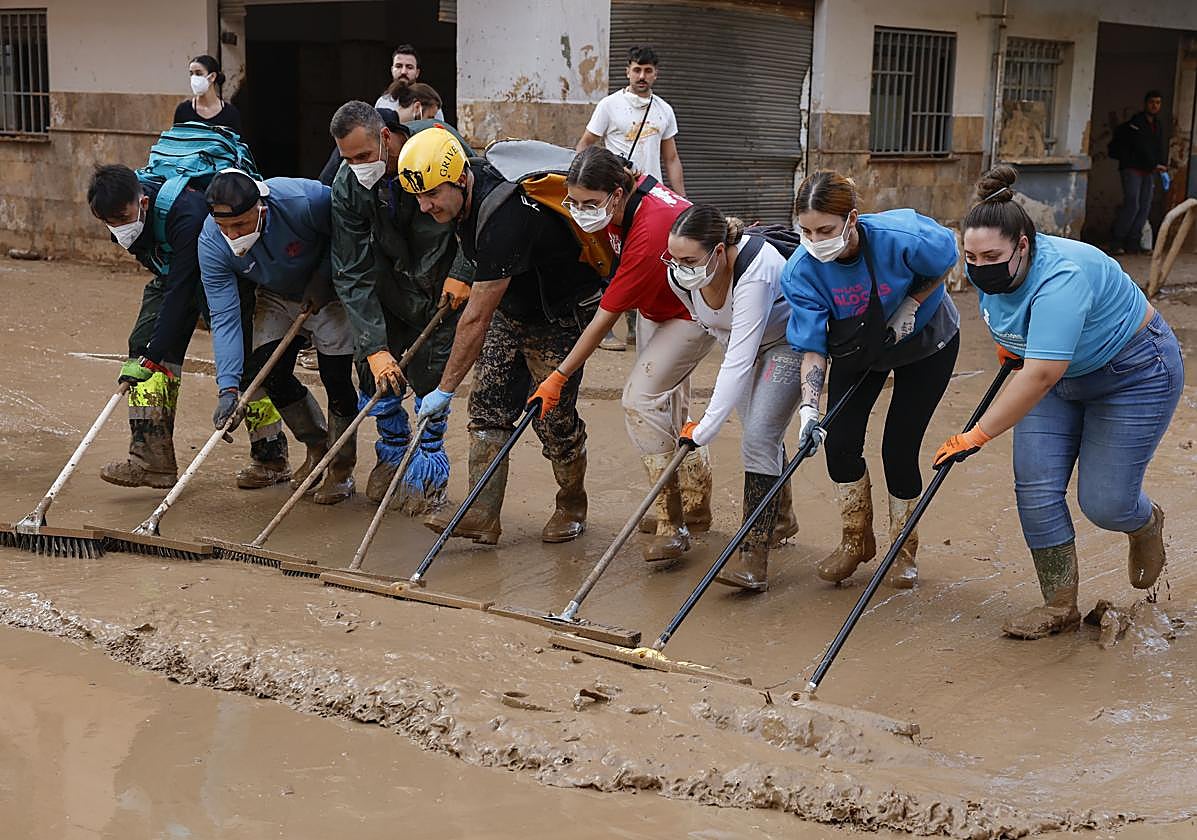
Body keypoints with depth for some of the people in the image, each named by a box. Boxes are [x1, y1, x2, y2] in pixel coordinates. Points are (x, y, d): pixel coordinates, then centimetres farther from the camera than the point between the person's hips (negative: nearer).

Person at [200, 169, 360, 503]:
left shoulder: (305, 201, -38)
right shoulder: (211, 243, -27)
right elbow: (224, 318, -27)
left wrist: (322, 278, -23)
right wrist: (228, 387, -34)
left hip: (331, 290, -3)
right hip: (277, 297, 4)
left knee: (335, 375, -12)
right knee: (268, 373, -6)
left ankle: (342, 468, 6)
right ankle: (317, 445, 18)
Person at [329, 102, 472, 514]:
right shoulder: (348, 186, -19)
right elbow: (352, 275, -20)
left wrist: (464, 272, -18)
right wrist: (374, 347, -28)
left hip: (447, 281, -2)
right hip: (390, 283, 3)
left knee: (430, 372, -8)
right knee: (373, 367, -1)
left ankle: (429, 470, 8)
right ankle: (393, 452, 24)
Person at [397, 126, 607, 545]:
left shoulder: (502, 216, -37)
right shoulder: (463, 192, -10)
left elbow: (477, 318, -33)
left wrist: (445, 389, -28)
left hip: (561, 314, -9)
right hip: (511, 305, 9)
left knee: (553, 416, -4)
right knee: (488, 406, 0)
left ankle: (572, 507, 20)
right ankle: (483, 515, 0)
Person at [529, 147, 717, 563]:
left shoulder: (649, 232, -37)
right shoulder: (627, 199, -15)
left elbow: (605, 318, -33)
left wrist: (559, 376, -28)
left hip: (696, 313, -10)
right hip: (657, 307, 10)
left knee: (641, 397, -20)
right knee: (669, 403, 16)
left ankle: (672, 524, -16)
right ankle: (696, 507, 30)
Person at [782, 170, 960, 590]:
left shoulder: (901, 237, -37)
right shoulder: (802, 269, -28)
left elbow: (942, 263, -14)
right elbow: (811, 346, -24)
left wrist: (909, 307, -23)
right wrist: (809, 406, -36)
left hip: (926, 342, -3)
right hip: (858, 346, 3)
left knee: (898, 448, -6)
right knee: (839, 440, -5)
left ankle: (904, 550, 17)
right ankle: (856, 540, 19)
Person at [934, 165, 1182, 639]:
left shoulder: (1059, 279, -38)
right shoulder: (985, 269, -14)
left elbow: (1040, 375, -45)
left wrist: (977, 436, -46)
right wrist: (1006, 341, 6)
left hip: (1135, 373, -7)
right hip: (1061, 373, 7)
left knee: (1104, 503, -6)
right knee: (1036, 490, -5)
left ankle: (1146, 523, 31)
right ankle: (1060, 608, 5)